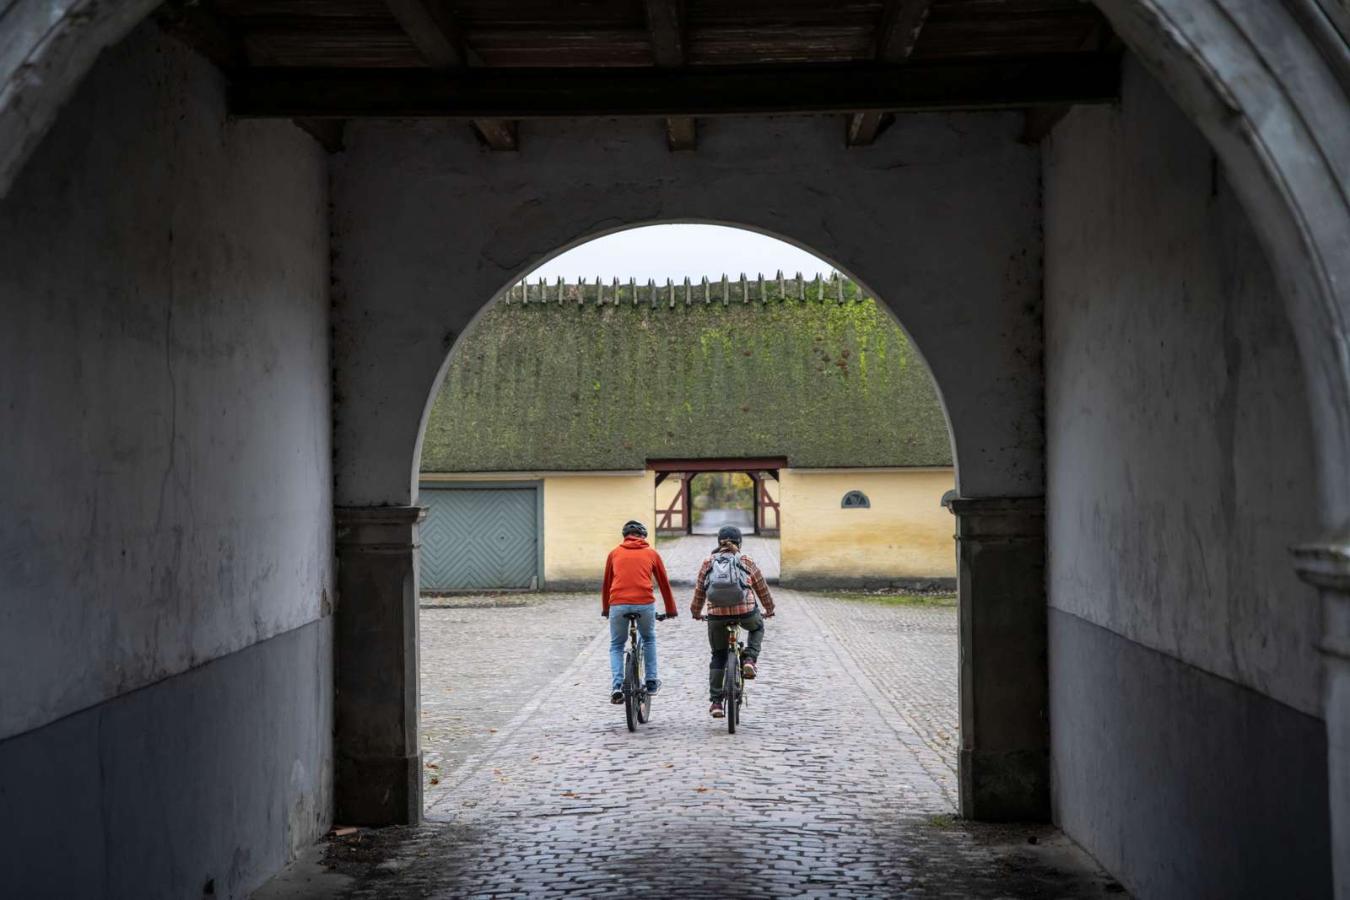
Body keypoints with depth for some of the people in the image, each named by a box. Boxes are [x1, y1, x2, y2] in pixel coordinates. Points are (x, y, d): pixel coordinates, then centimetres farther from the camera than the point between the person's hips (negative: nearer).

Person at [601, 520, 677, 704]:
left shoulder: (614, 553, 16)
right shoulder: (651, 553, 14)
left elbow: (607, 583, 24)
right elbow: (664, 583, 20)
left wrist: (605, 609, 37)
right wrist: (671, 610, 30)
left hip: (618, 605, 0)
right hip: (645, 604, 0)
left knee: (616, 646, 18)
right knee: (649, 639, 27)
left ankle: (617, 686, 0)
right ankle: (651, 682, 25)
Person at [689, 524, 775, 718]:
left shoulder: (708, 563, 12)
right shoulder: (746, 562, 10)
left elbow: (699, 591, 17)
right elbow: (762, 588, 20)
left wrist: (696, 612, 35)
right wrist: (769, 610, 36)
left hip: (716, 615, 1)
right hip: (745, 612, -1)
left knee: (718, 657, 17)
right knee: (757, 628, 34)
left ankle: (716, 702, 13)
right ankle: (749, 660, 12)